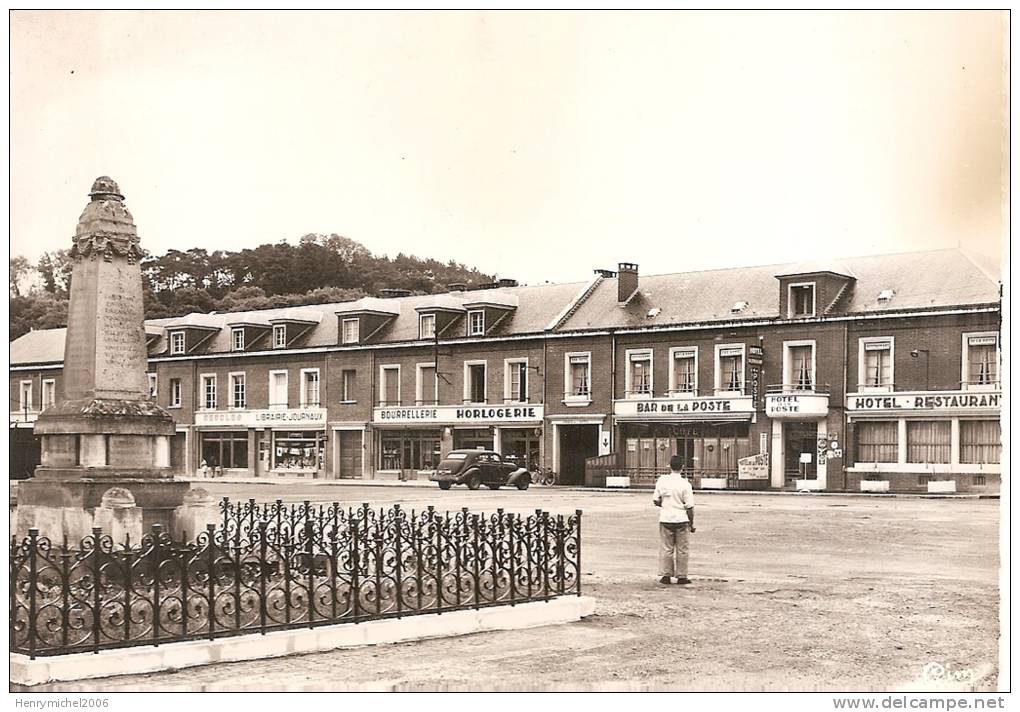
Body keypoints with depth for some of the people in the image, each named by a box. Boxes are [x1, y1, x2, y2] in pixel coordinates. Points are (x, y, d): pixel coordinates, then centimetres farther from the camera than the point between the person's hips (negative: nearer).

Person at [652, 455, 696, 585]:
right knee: (682, 549, 8)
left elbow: (656, 501, 2)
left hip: (666, 519, 2)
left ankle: (665, 575, 11)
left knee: (666, 548, 10)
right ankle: (681, 576, 11)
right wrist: (691, 524, 2)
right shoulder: (685, 484, -10)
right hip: (681, 519, -2)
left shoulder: (662, 480, -3)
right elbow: (689, 506, -8)